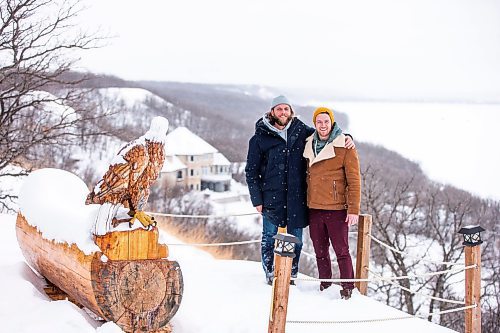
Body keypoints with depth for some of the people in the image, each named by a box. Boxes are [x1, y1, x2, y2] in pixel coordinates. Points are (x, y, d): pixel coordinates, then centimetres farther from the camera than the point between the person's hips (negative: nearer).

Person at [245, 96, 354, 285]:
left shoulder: (301, 131, 5)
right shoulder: (260, 138, 0)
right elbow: (251, 171, 3)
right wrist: (257, 199, -1)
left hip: (297, 197, 2)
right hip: (272, 197, -2)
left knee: (296, 240, 8)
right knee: (269, 238, 6)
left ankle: (291, 275, 23)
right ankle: (270, 274, 22)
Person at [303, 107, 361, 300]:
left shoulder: (344, 146, -7)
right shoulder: (310, 146, 9)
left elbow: (354, 180, -9)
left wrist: (354, 209, -14)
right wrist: (306, 203, 16)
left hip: (336, 209, -5)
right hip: (314, 209, 5)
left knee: (341, 250, 1)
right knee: (320, 251, 13)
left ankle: (348, 287, 13)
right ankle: (324, 285, 25)